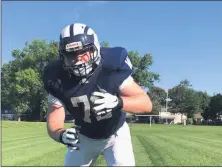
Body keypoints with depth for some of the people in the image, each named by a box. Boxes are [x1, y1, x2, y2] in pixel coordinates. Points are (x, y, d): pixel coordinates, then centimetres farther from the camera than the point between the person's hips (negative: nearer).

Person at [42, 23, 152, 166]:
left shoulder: (112, 67, -28)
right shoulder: (59, 80, -22)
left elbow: (146, 103, -30)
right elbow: (53, 123, -19)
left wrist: (118, 102, -51)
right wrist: (62, 135, -44)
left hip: (115, 134, -2)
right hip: (84, 137, 3)